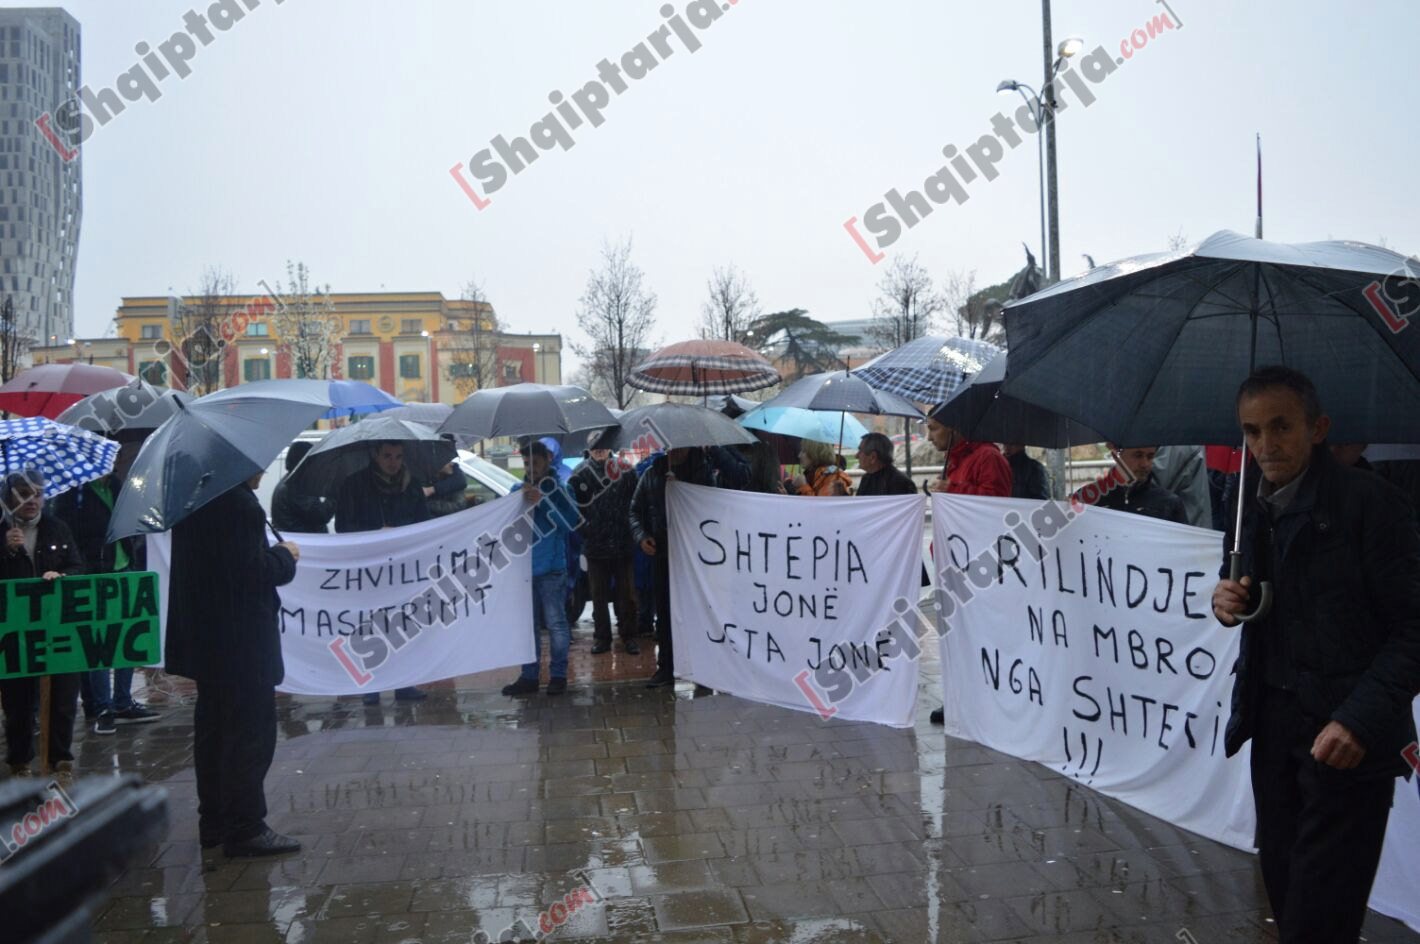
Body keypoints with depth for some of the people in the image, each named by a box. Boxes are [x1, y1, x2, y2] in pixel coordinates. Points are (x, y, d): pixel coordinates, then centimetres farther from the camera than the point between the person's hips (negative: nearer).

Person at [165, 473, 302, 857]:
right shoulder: (240, 504, -20)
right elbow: (255, 571, -22)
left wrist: (273, 555, 13)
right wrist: (285, 555, -4)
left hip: (204, 637, 10)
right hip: (242, 641, -10)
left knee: (213, 730, 17)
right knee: (252, 732, -1)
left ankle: (214, 823, 27)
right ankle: (245, 828, 4)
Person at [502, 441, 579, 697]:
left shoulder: (557, 490, -2)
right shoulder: (518, 490, 10)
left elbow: (570, 521, -15)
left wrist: (542, 501, -24)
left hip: (551, 569, -4)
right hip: (523, 567, 4)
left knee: (556, 623, 1)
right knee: (527, 625, 9)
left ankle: (558, 675, 10)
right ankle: (529, 677, 16)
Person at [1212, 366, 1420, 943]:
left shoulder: (1370, 502, -13)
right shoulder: (1254, 506, 7)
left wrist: (1362, 718, -24)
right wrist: (1227, 599, -4)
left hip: (1344, 737, -6)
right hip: (1273, 723, 6)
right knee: (1282, 885, 16)